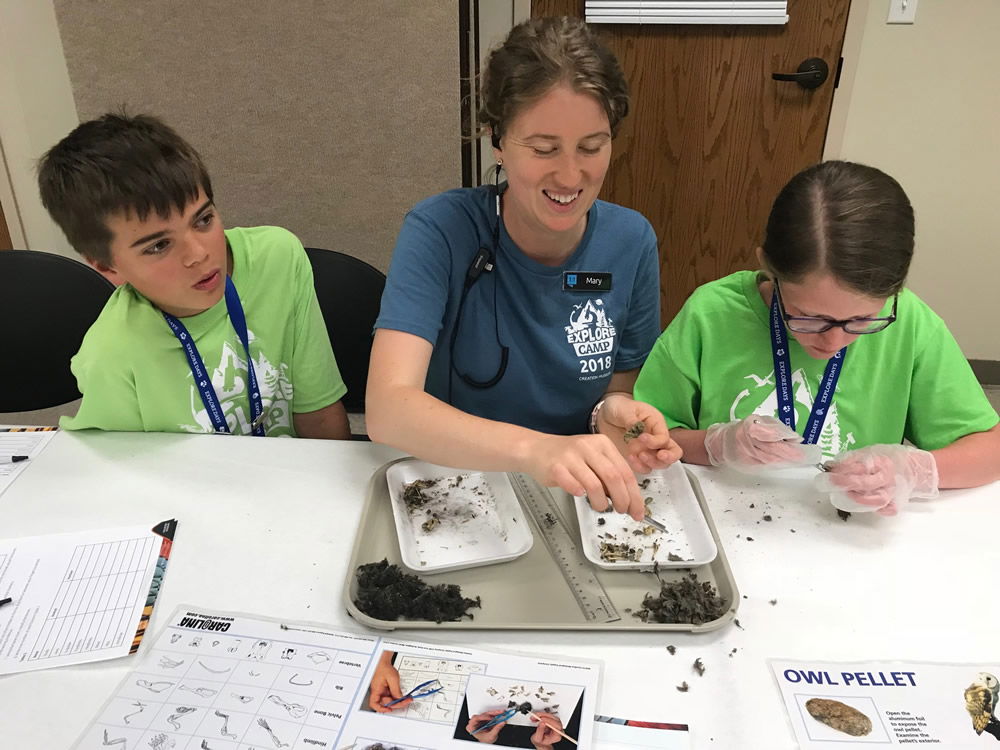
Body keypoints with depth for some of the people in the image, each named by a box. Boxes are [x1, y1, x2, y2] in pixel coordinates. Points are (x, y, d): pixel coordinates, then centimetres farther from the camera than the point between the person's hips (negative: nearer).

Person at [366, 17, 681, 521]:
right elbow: (387, 409, -27)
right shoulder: (441, 231, -16)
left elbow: (622, 386, 6)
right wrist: (535, 449, -42)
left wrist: (612, 414, -17)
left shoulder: (631, 241, -6)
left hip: (574, 499, 5)